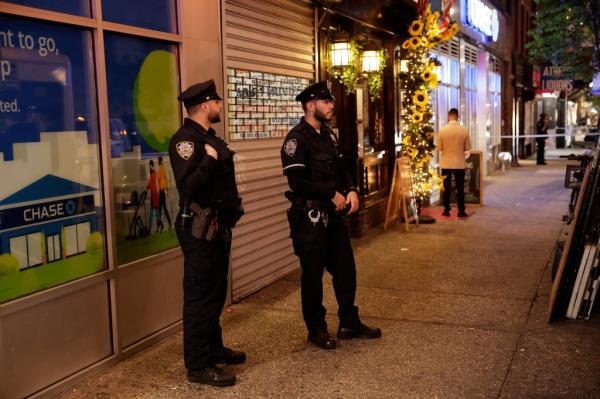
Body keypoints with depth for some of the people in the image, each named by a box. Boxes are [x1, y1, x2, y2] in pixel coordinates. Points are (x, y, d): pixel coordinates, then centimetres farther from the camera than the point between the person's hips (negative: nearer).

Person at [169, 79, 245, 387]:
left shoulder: (209, 136, 14)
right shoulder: (185, 139, -17)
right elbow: (187, 185, -29)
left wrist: (233, 205, 14)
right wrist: (209, 159, -24)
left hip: (218, 225, 10)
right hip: (199, 228, -10)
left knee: (216, 291, 19)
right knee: (200, 295, -3)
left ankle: (213, 348, 33)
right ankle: (197, 365, 7)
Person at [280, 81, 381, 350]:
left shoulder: (328, 135, 12)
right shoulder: (296, 139, -15)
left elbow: (340, 168, 17)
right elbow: (297, 182, -23)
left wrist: (351, 191, -2)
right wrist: (332, 194, -16)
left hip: (334, 214, 8)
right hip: (310, 217, -8)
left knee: (345, 269, 14)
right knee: (313, 275, 5)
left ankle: (349, 324, 28)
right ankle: (317, 330, 20)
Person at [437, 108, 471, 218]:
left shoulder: (442, 130, -9)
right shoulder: (464, 130, -8)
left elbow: (439, 148, -4)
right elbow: (467, 148, -1)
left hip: (446, 163, 0)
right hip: (460, 163, 0)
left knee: (446, 187, 9)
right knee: (460, 188, 7)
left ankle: (446, 210, 12)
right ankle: (461, 211, 8)